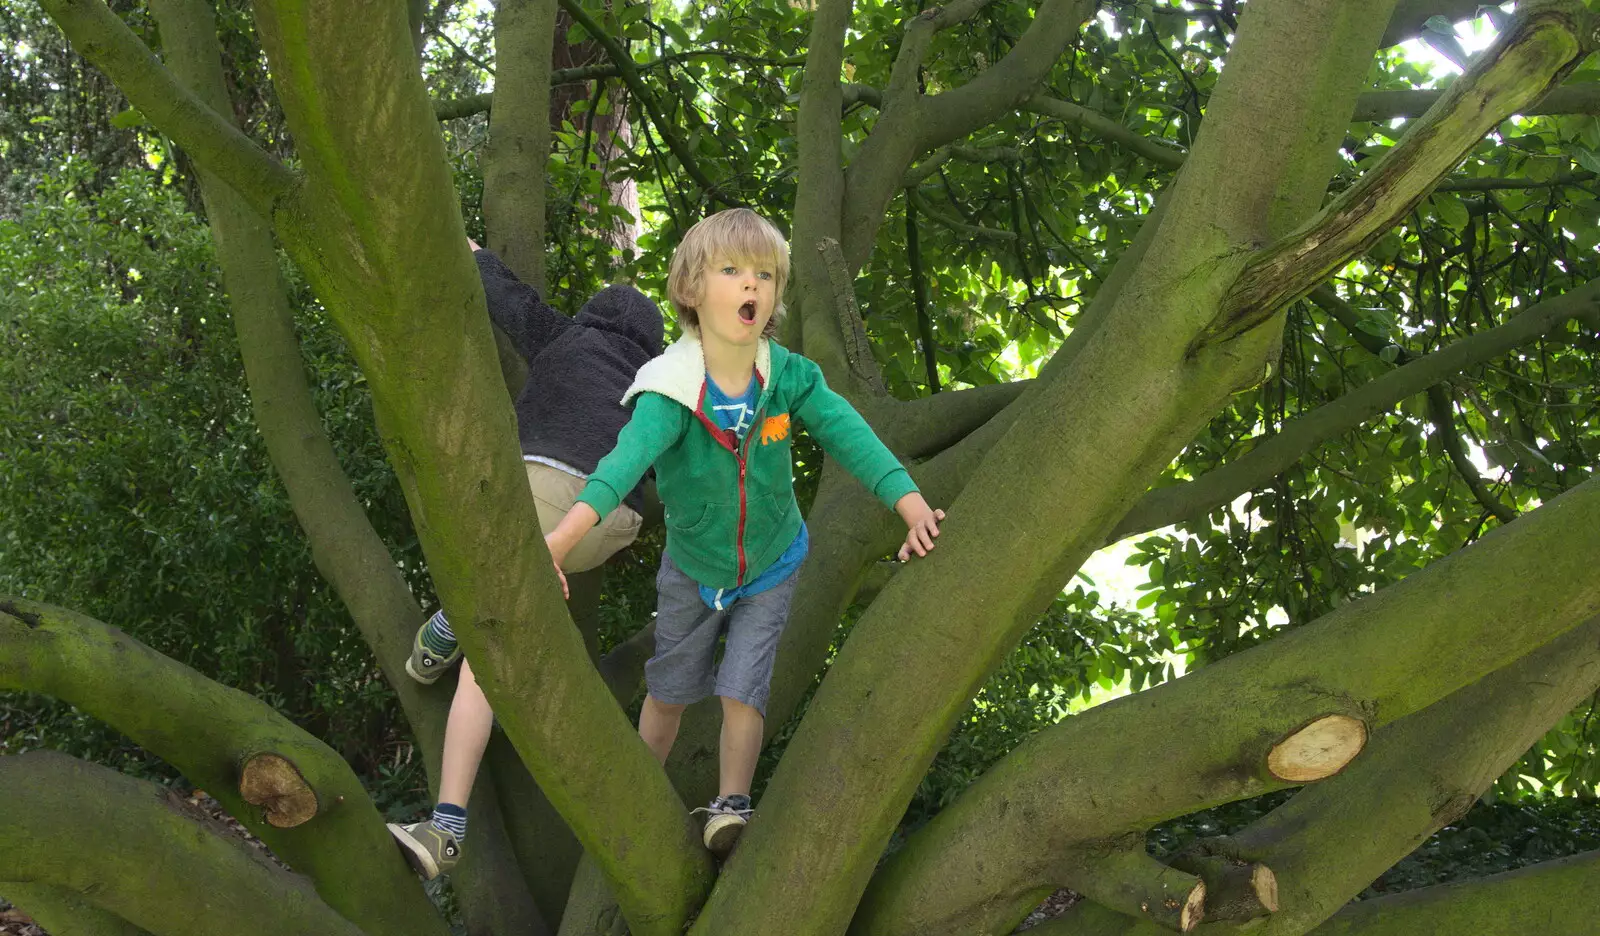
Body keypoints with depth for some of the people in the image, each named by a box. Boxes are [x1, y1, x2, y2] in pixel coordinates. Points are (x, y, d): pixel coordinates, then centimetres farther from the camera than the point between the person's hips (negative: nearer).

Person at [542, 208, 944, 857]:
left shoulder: (789, 377, -20)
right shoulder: (673, 389, -29)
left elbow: (847, 434, -27)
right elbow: (629, 456, -44)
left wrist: (911, 504, -42)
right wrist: (562, 538, -59)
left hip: (770, 567, 0)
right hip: (691, 571, 0)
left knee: (742, 692, -7)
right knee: (668, 694, 15)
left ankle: (731, 805, 11)